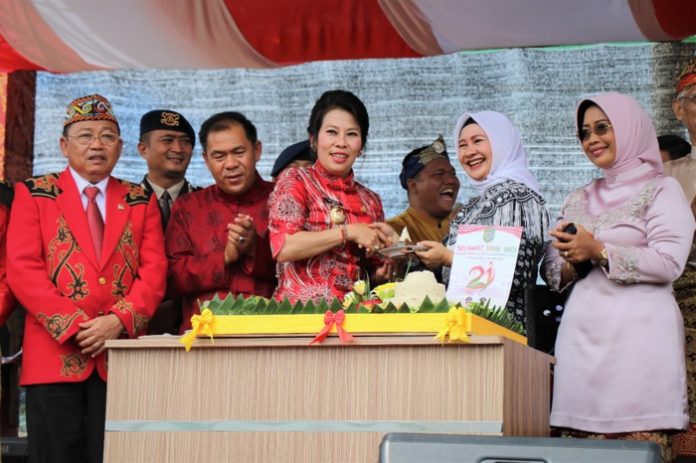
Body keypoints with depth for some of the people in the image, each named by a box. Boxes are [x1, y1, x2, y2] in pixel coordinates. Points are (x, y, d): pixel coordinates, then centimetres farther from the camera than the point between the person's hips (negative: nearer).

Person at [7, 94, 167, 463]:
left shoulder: (140, 202, 14)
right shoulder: (35, 194, 7)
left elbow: (154, 271, 5)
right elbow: (22, 269, -3)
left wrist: (119, 320, -12)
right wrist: (73, 325, -12)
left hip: (122, 355, 2)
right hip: (55, 353, -2)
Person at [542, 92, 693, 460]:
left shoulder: (661, 191, 4)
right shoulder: (578, 200, 21)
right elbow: (550, 270, 19)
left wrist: (599, 251, -12)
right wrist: (571, 264, -3)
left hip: (638, 336, -5)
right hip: (583, 336, 5)